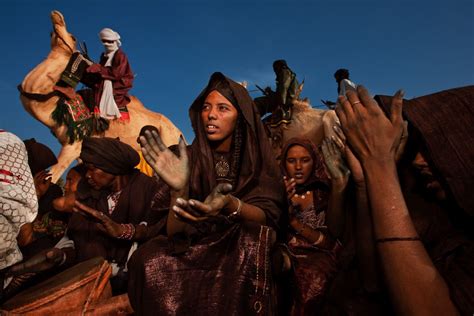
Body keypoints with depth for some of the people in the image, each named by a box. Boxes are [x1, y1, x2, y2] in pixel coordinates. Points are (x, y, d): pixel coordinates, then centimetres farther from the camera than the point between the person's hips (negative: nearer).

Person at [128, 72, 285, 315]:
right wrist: (180, 189, -30)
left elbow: (267, 216, -16)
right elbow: (174, 232, -10)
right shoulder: (190, 157, -4)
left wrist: (230, 205, -38)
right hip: (195, 251, 1)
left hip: (243, 253, 0)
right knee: (147, 259, -27)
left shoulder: (257, 159, -4)